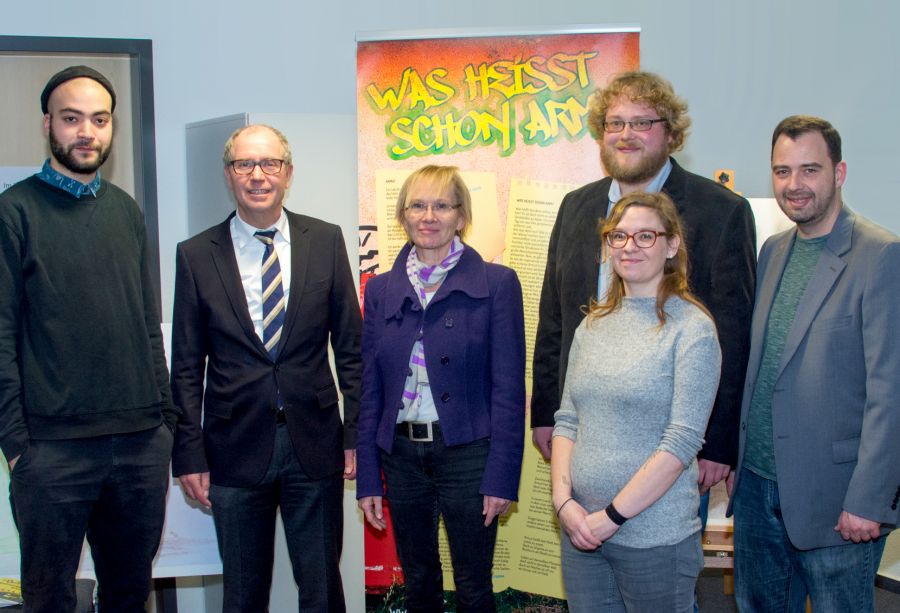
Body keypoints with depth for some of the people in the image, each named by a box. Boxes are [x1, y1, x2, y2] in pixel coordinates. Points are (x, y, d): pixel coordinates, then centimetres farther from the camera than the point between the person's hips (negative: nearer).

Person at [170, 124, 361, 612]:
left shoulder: (325, 241, 2)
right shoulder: (196, 255, 0)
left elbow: (350, 345, 4)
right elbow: (187, 367, 2)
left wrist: (356, 433, 1)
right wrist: (189, 456, -1)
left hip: (314, 443, 0)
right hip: (236, 448, 0)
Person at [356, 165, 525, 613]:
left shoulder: (496, 283, -5)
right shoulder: (381, 290, 5)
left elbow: (509, 389, -7)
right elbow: (370, 391, 6)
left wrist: (501, 476, -11)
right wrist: (368, 479, 4)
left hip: (466, 454, -3)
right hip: (400, 454, 4)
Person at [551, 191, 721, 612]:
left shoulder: (692, 329, -9)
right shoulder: (592, 326, 9)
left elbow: (683, 440, -15)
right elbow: (567, 420, 9)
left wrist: (612, 516, -15)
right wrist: (563, 499, -6)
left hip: (655, 536, -5)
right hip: (580, 530, 5)